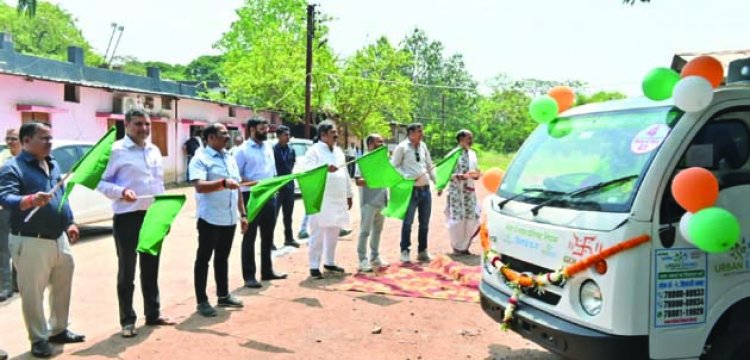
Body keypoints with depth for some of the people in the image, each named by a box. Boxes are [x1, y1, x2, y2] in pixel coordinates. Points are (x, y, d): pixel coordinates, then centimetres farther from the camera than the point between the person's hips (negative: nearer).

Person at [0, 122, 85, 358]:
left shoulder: (53, 165, 13)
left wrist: (70, 223, 19)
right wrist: (30, 200, -43)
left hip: (59, 238, 8)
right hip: (31, 242, -8)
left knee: (63, 286, 16)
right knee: (33, 293, 1)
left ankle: (59, 330, 31)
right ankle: (39, 339, 14)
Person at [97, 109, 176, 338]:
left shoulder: (154, 151, 13)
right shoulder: (117, 150, -7)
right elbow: (102, 182, -9)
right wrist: (121, 192, -26)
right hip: (127, 217, -6)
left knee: (151, 268, 15)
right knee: (127, 271, 3)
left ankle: (153, 314, 26)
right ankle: (127, 320, 13)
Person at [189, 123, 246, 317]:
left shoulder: (230, 159, 15)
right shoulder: (200, 159, -8)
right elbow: (200, 186, -21)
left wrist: (243, 214, 15)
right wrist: (223, 182, -35)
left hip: (229, 218, 7)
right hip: (210, 218, -7)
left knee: (222, 258, 17)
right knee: (203, 259, 3)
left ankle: (223, 295, 28)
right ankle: (202, 301, 10)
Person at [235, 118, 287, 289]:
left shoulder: (269, 148, 13)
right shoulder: (243, 150, -7)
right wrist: (254, 182, -22)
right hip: (251, 196, -7)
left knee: (268, 235, 14)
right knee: (250, 236, 1)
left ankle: (267, 270, 26)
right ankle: (249, 275, 7)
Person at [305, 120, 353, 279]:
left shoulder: (338, 151, 17)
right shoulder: (314, 150, -4)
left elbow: (345, 174, 21)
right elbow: (308, 170, -19)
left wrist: (349, 194, 20)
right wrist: (325, 169, -35)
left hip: (338, 199, 7)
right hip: (320, 200, -7)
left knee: (333, 233, 12)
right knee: (318, 233, -4)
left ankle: (329, 262, 23)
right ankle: (314, 266, 2)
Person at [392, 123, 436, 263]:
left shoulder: (423, 146, 13)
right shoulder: (402, 147, -5)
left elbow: (430, 166, 18)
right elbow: (394, 167, -7)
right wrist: (407, 177, -18)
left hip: (425, 189, 6)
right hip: (411, 189, -6)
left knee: (424, 223, 11)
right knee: (408, 222, 0)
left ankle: (422, 252, 23)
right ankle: (405, 252, 13)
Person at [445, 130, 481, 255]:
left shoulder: (472, 154, 12)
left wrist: (476, 175, -2)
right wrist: (460, 176, -25)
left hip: (470, 190, 6)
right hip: (457, 190, -6)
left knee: (472, 218, 3)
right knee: (457, 219, -3)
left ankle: (464, 246, 20)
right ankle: (457, 247, 14)